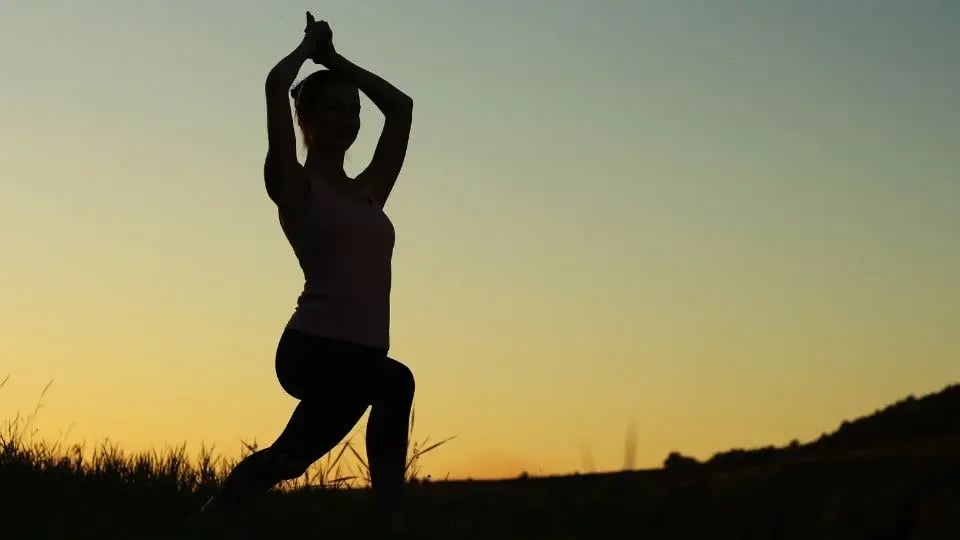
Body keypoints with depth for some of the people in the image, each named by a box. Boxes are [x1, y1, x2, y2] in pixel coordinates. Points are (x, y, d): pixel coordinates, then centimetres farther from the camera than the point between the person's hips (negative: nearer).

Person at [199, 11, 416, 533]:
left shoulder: (367, 192, 20)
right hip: (317, 347, -6)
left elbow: (401, 108, 25)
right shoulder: (295, 187, 3)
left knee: (287, 459, 5)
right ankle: (390, 524, -22)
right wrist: (309, 47, 13)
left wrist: (335, 60, 26)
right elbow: (276, 87, -6)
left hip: (362, 354, 6)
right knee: (394, 384, -27)